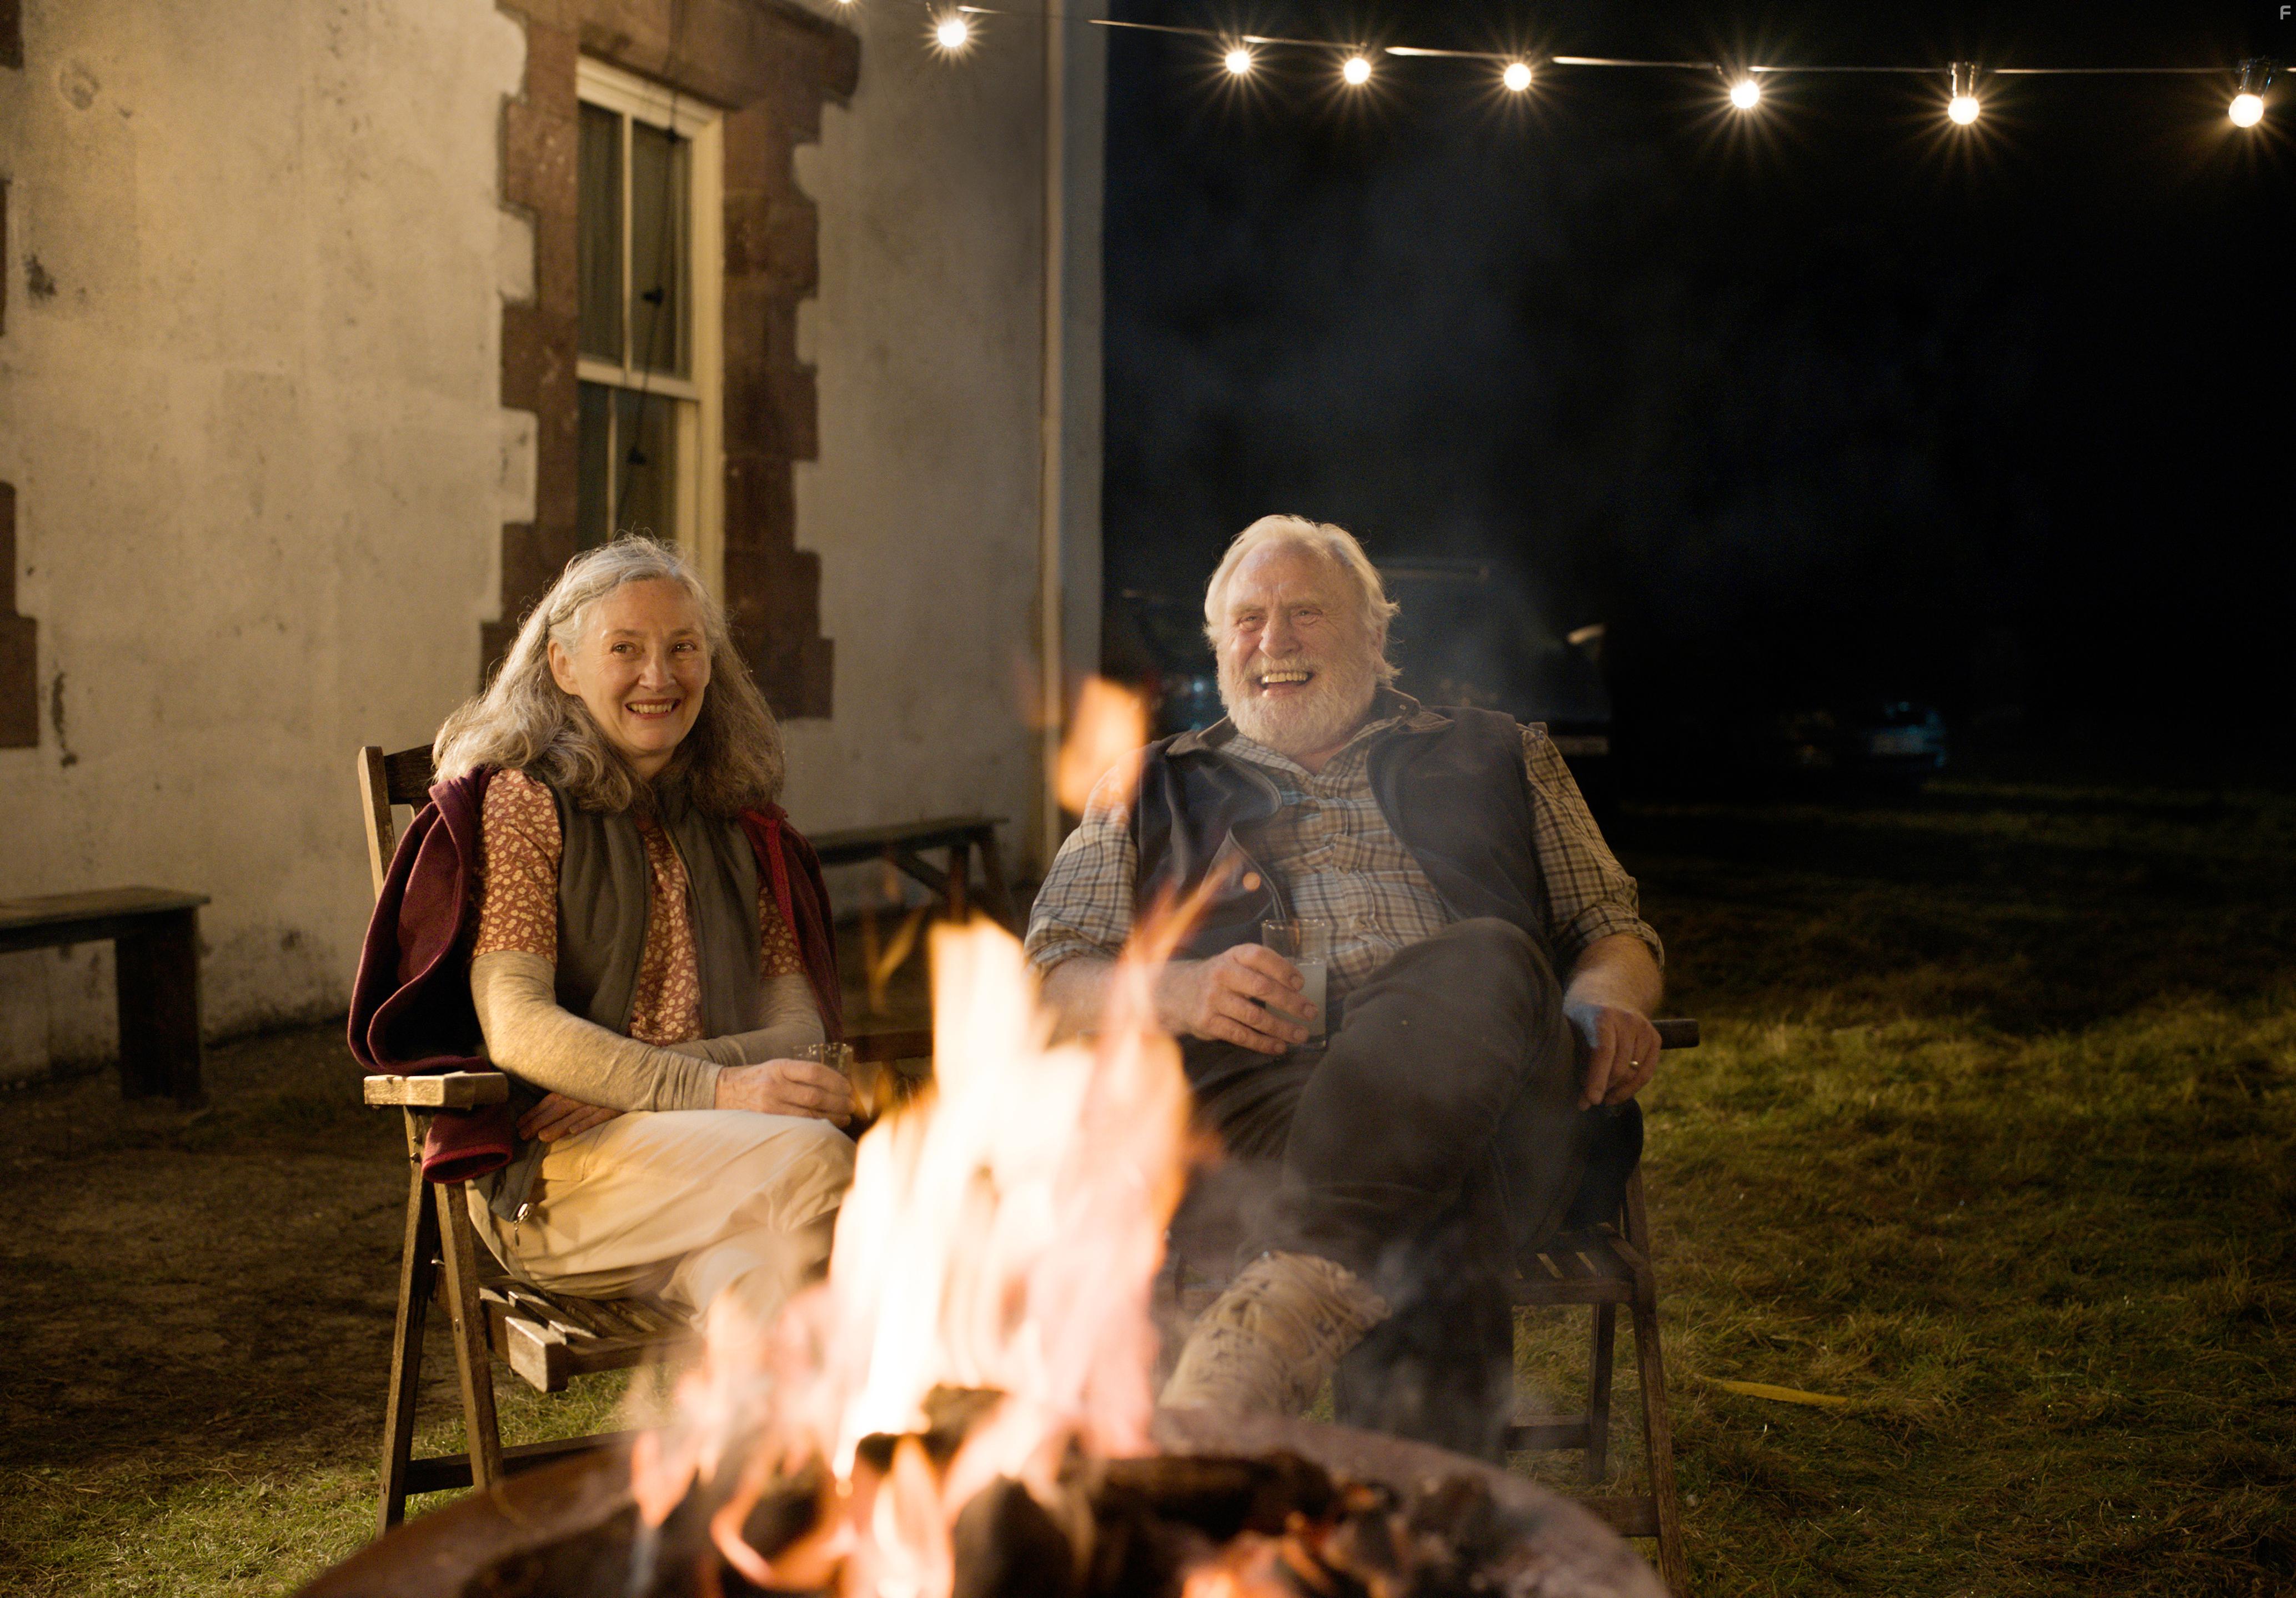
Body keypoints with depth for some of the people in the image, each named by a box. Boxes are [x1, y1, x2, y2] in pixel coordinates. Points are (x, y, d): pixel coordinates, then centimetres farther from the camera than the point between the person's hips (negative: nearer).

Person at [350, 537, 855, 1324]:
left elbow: (800, 1028, 10)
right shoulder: (522, 801, 4)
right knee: (812, 1160, -31)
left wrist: (626, 1083, -9)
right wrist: (716, 1089, -22)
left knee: (756, 1275, -32)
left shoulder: (740, 827, 19)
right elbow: (516, 1028, -8)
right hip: (547, 1176, -4)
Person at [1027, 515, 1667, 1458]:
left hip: (1499, 1095, 1)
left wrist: (1607, 998, 1)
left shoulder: (1495, 761, 31)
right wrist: (1180, 991, -6)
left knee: (1487, 965, -38)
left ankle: (1290, 1296, -54)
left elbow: (1612, 923, 29)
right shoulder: (1153, 794, 29)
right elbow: (1050, 978, 18)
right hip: (1245, 1088, 0)